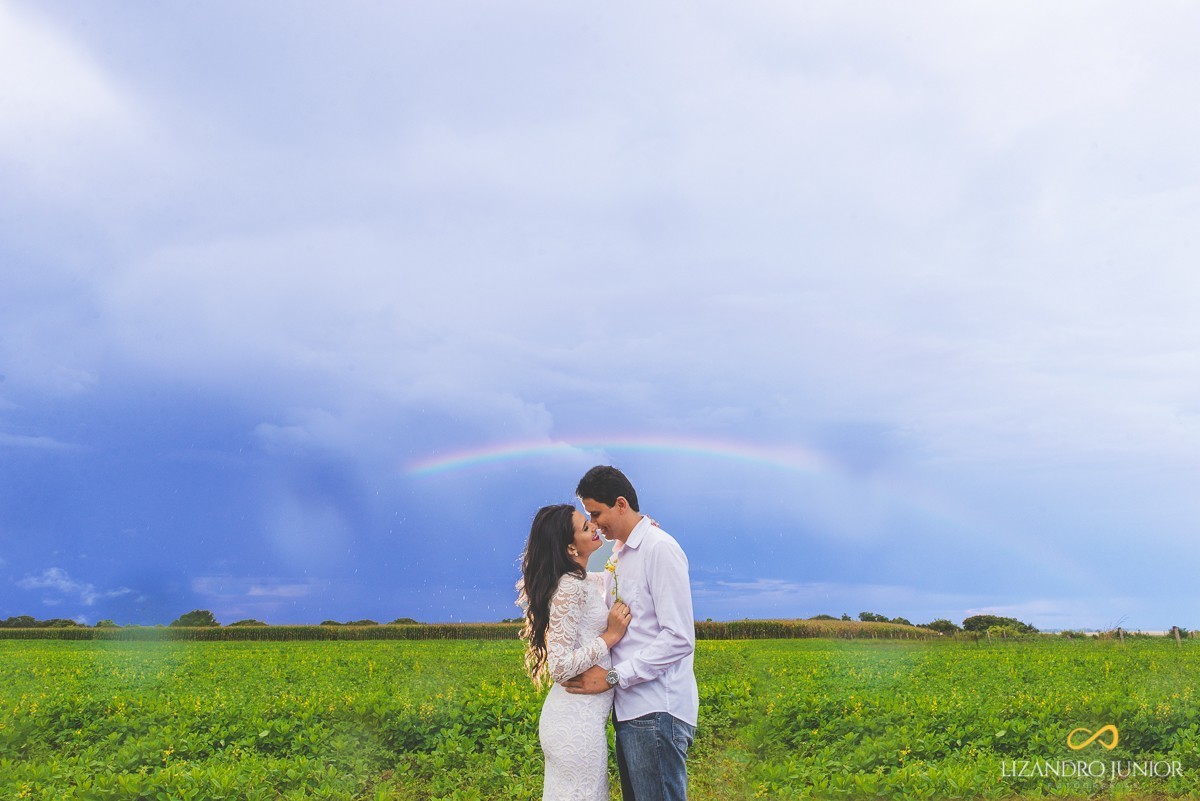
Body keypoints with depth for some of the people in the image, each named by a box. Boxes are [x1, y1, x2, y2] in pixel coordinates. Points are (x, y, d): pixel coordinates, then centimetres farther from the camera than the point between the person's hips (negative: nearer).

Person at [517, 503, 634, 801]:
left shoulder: (588, 582, 11)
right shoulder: (570, 587, -16)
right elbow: (560, 667, -21)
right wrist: (610, 636, -15)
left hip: (575, 717, 9)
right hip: (578, 722, -9)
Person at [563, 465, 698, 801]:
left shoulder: (660, 549, -11)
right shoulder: (619, 554, 17)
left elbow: (679, 639, -17)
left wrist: (613, 677, -17)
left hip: (657, 712, -9)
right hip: (631, 709, 9)